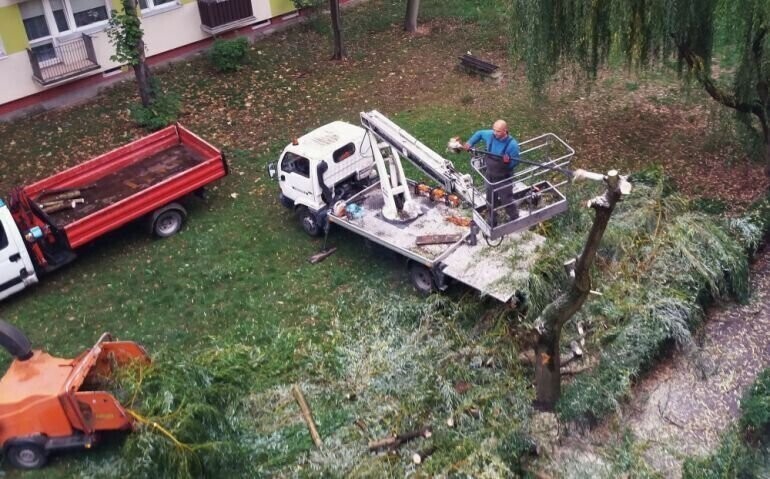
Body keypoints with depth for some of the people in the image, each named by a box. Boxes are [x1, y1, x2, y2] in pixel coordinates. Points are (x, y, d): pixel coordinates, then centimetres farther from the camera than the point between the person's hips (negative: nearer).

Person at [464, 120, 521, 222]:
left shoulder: (512, 144, -25)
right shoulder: (490, 135, -12)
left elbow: (515, 162, -16)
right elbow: (479, 133, 11)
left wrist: (508, 161, -38)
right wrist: (470, 143, 1)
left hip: (504, 178, -6)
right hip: (490, 176, 6)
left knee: (506, 201, 4)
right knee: (490, 201, 20)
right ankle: (492, 222, 39)